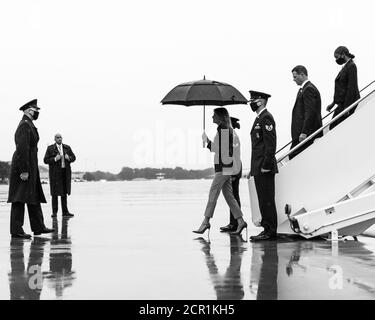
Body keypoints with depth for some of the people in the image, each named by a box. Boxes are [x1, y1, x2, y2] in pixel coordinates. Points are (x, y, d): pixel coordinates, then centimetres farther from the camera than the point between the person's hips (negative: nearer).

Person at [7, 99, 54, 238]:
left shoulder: (28, 125, 18)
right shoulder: (25, 125, -14)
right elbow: (22, 149, -22)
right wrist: (24, 171, -25)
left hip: (30, 167, 11)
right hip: (24, 166, -11)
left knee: (34, 197, 13)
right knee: (20, 198, -9)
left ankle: (38, 227, 19)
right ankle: (16, 230, -9)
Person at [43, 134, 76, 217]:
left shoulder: (67, 148, 7)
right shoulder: (50, 148, -2)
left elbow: (73, 158, 9)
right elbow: (46, 160, -6)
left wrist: (69, 158, -13)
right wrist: (55, 159, -21)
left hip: (65, 172, 3)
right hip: (55, 172, -3)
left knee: (64, 192, 6)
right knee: (55, 192, -3)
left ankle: (65, 211, 10)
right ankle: (54, 212, 0)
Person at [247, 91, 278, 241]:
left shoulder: (266, 118, -11)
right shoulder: (259, 118, 20)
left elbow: (270, 144, -19)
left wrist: (266, 166, -21)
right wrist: (253, 169, 20)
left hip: (265, 169, -10)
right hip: (258, 169, 10)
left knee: (267, 200, -7)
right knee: (263, 200, 10)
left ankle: (270, 231, -4)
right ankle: (267, 229, 14)